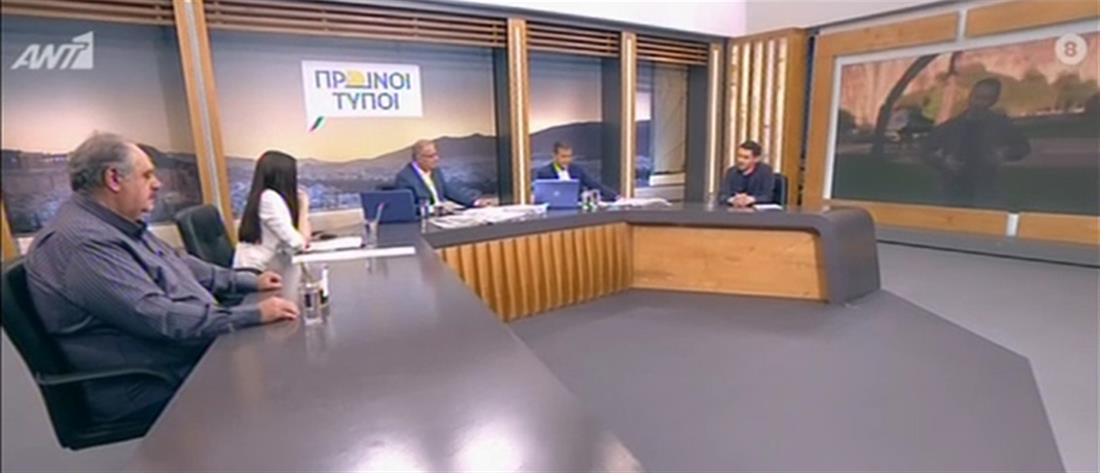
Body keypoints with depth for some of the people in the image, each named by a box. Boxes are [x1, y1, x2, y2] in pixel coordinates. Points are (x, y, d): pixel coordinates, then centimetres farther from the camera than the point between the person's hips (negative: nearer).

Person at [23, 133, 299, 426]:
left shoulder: (117, 223, 9)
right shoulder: (82, 242, -24)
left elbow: (179, 263, 20)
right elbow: (158, 318, -30)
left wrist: (249, 282, 13)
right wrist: (254, 315, -29)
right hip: (151, 388, -9)